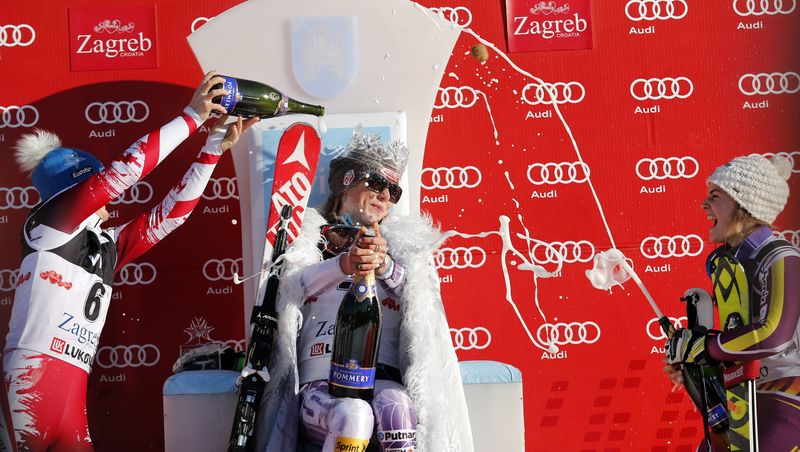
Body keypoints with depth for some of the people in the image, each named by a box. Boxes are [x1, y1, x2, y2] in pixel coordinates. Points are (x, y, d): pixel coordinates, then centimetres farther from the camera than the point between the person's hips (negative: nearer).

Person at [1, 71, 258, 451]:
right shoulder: (48, 223, 2)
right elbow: (122, 171, -6)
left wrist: (215, 146, 16)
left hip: (73, 387, 7)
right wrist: (192, 116, -4)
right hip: (35, 373, -7)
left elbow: (171, 212, 19)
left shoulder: (108, 245, 20)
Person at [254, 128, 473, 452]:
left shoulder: (400, 244, 25)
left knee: (396, 408, -34)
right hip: (321, 381, -1)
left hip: (383, 378, 1)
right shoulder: (311, 237, 20)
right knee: (353, 414, -35)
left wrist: (384, 264, -13)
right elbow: (293, 287, -2)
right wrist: (343, 264, -20)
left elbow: (420, 298, 6)